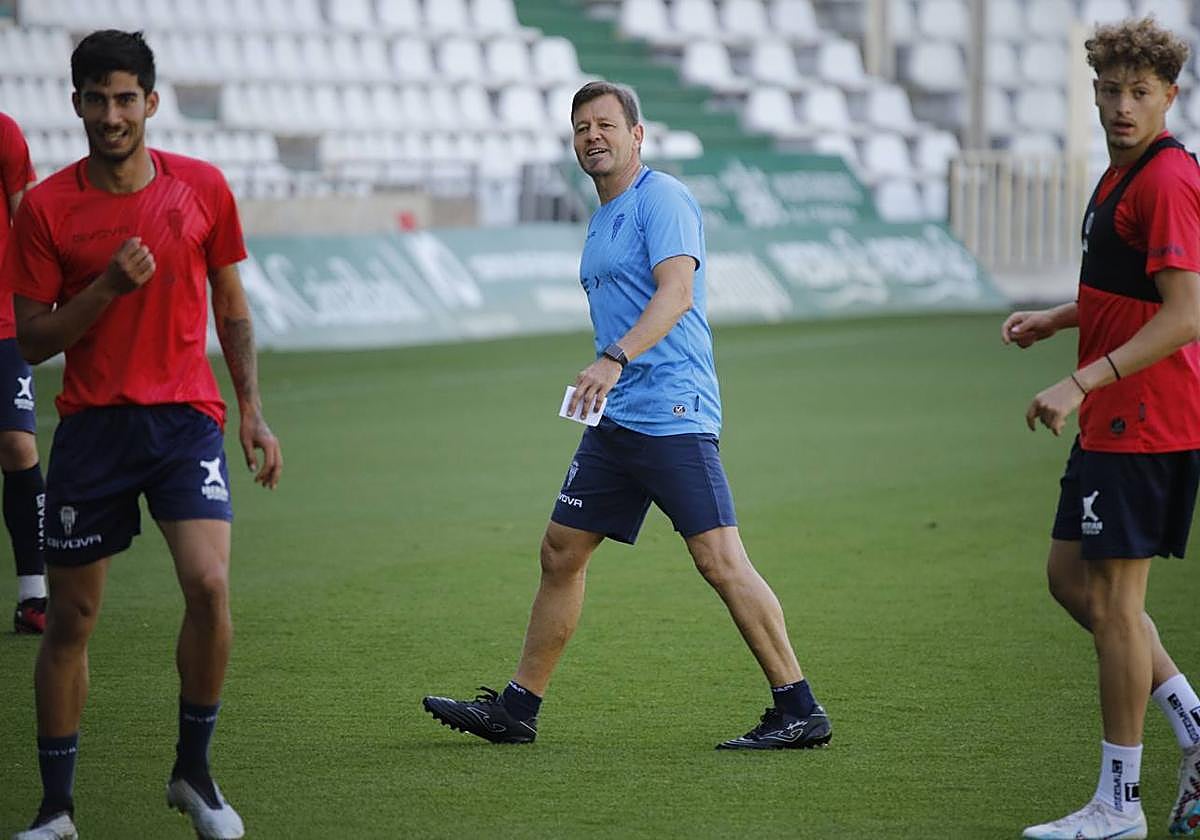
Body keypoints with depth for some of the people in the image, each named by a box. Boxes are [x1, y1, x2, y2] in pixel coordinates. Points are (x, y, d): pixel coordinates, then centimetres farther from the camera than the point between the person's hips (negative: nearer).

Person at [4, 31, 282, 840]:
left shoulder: (202, 187, 2)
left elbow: (232, 310, 12)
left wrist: (253, 410, 5)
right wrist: (107, 289, -16)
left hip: (185, 418, 0)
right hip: (92, 425, 0)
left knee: (210, 585, -19)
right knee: (71, 619, 3)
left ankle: (194, 773, 1)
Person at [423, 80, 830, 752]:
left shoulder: (663, 200, -8)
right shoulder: (603, 220, 20)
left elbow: (677, 292, -23)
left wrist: (615, 359, -34)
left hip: (674, 413, -9)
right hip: (617, 418, 9)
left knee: (720, 560, -13)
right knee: (562, 552, 11)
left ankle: (800, 712, -10)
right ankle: (516, 709, 19)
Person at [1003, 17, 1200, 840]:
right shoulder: (1124, 172, 14)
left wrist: (1082, 383, -27)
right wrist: (1056, 318, 15)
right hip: (1114, 420, 10)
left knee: (1113, 600, -4)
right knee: (1072, 578, 14)